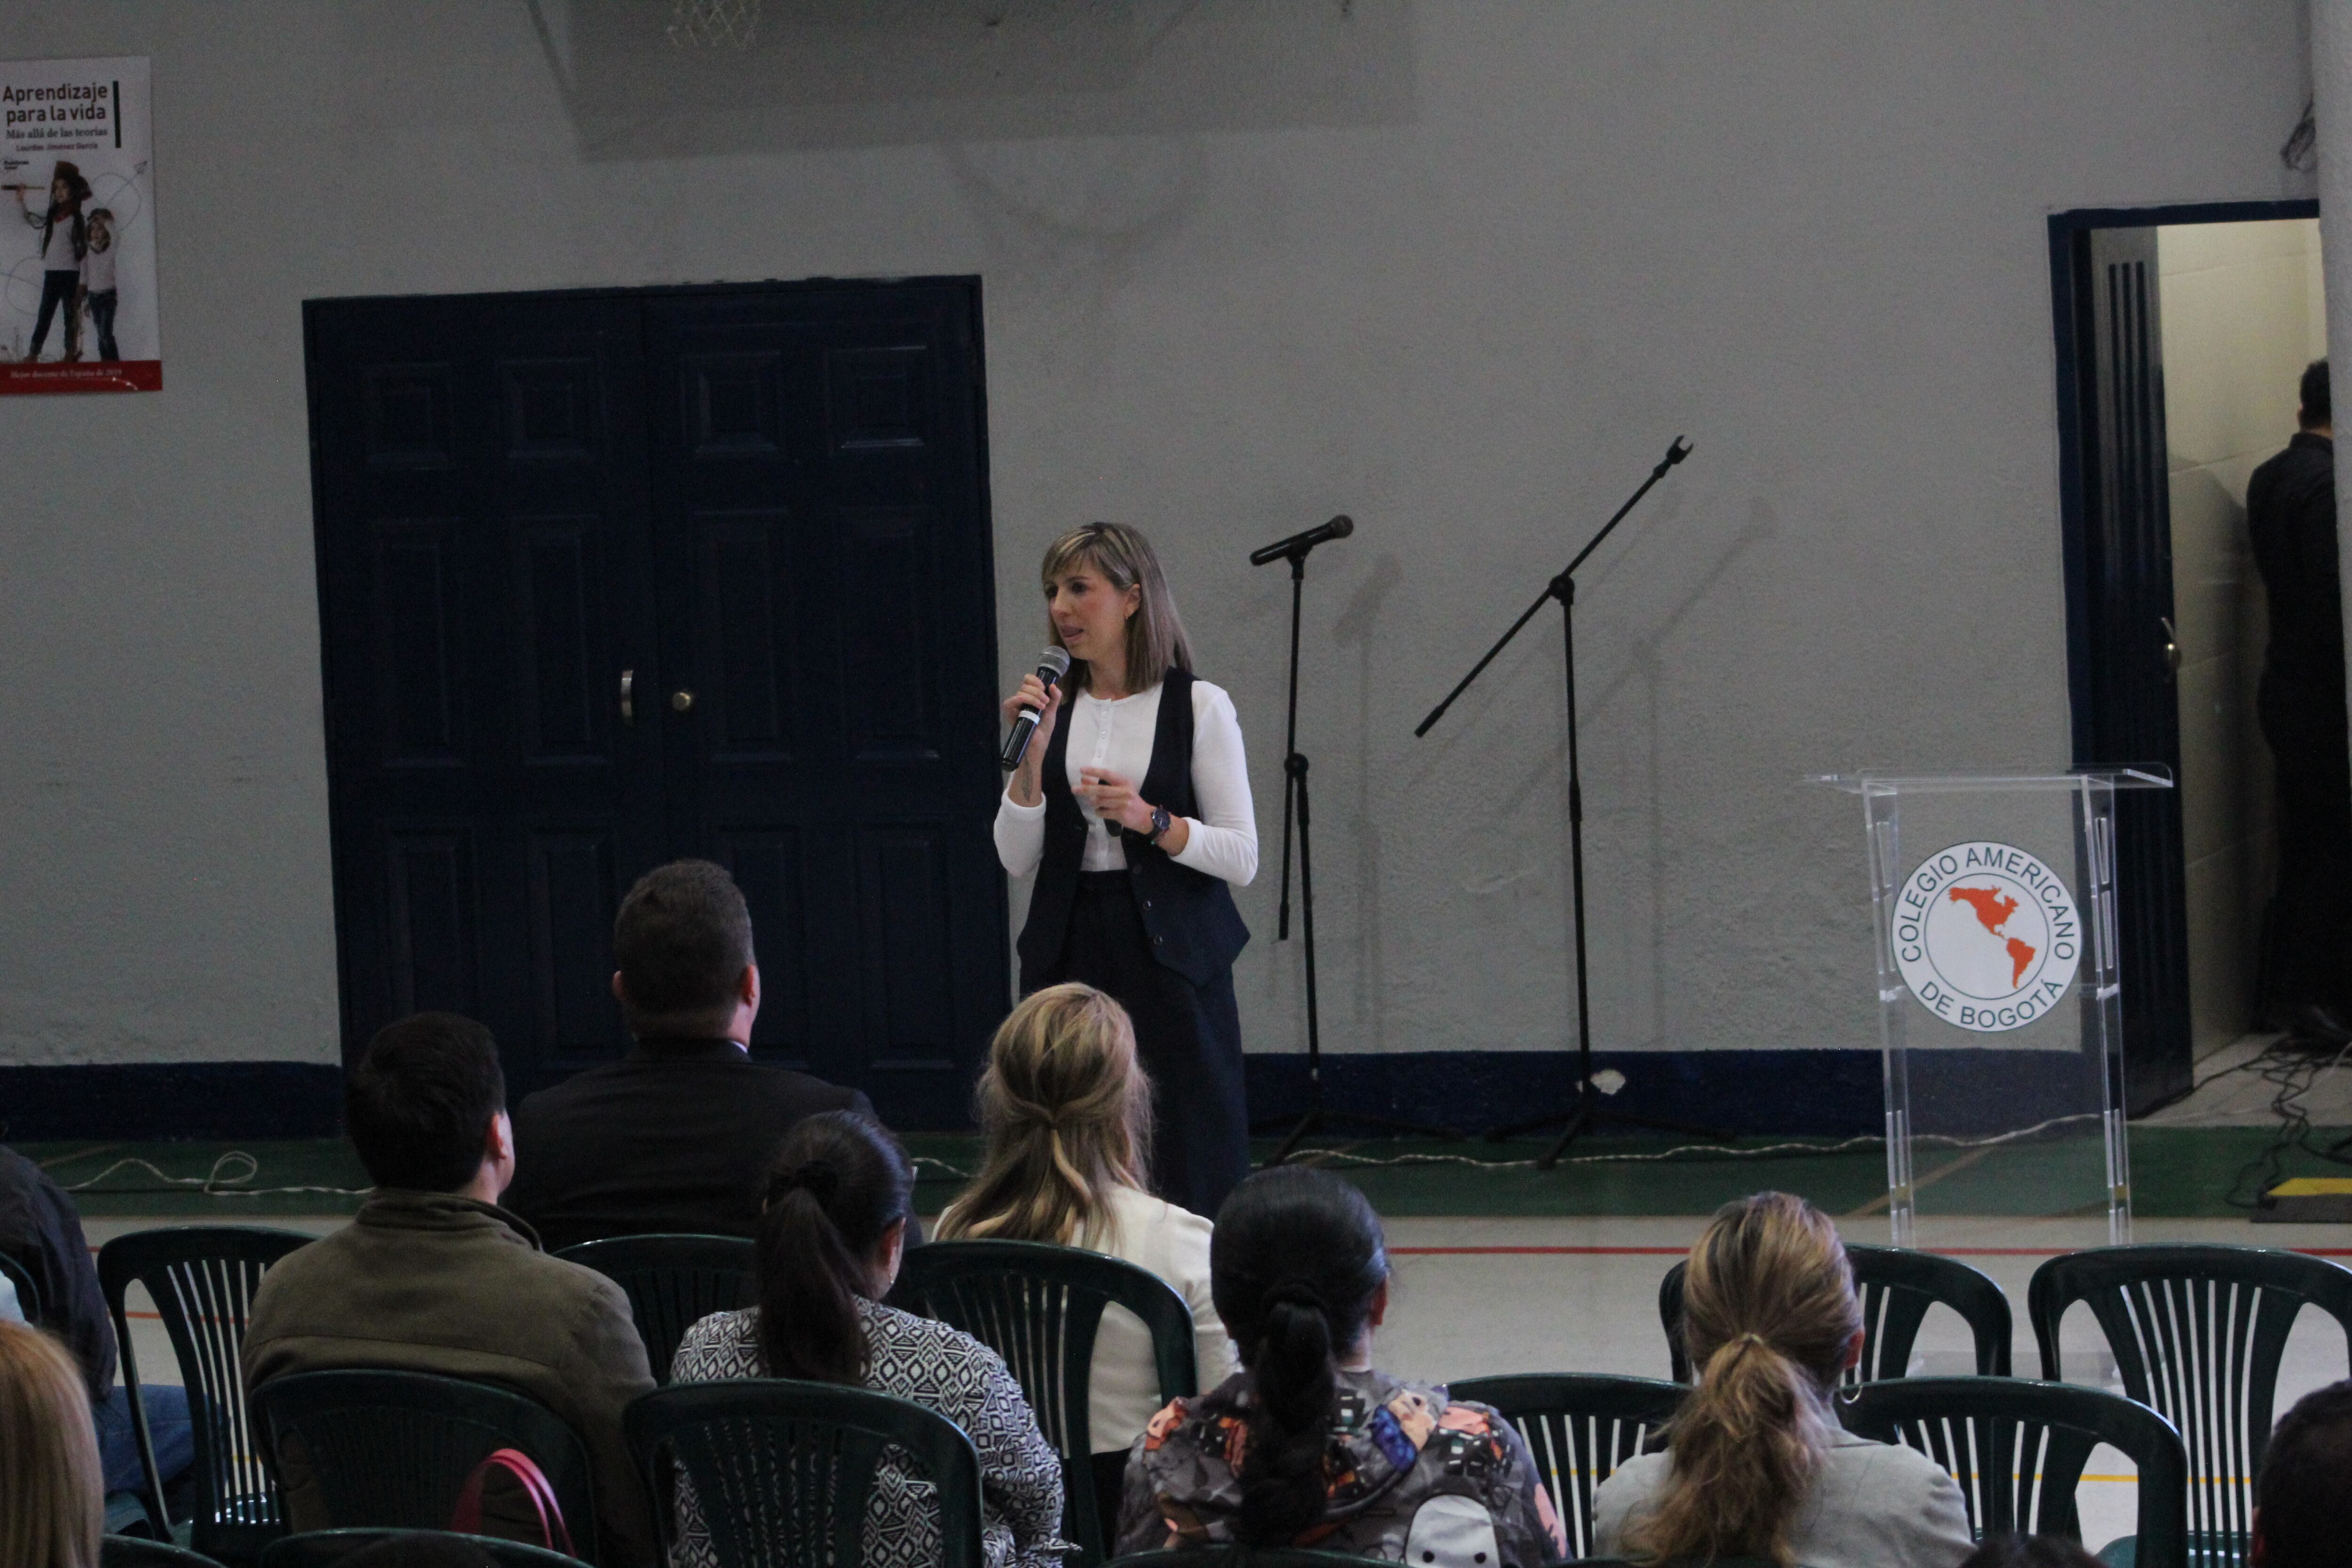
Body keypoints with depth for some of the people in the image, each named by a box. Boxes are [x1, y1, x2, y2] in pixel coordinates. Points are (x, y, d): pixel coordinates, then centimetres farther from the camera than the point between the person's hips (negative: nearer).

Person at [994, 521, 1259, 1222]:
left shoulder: (1199, 707, -1)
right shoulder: (1052, 709, 9)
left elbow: (1242, 858, -4)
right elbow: (1017, 859, 5)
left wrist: (1151, 821, -17)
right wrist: (1032, 751, -6)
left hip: (1171, 956, -3)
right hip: (1070, 954, 3)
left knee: (1192, 1164, -5)